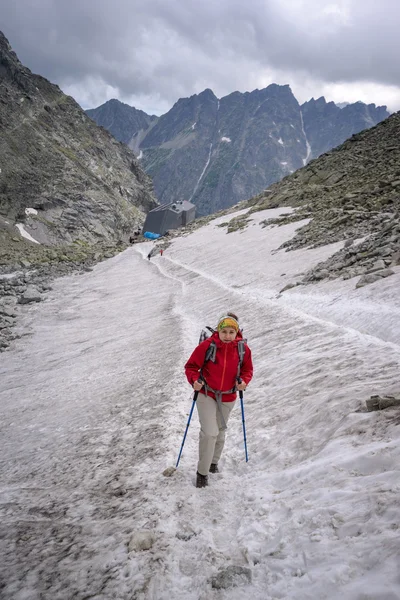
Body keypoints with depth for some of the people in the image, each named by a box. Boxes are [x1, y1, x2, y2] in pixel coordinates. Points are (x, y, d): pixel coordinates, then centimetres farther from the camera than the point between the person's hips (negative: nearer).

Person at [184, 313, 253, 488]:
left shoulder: (243, 349, -12)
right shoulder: (207, 345, -21)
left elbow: (247, 369, 3)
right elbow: (191, 366, -11)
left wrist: (244, 381, -16)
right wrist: (194, 380, -29)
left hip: (228, 397, 4)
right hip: (206, 395, -3)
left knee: (220, 431, 20)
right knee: (209, 432, -14)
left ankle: (213, 461, 46)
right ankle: (202, 472, 5)